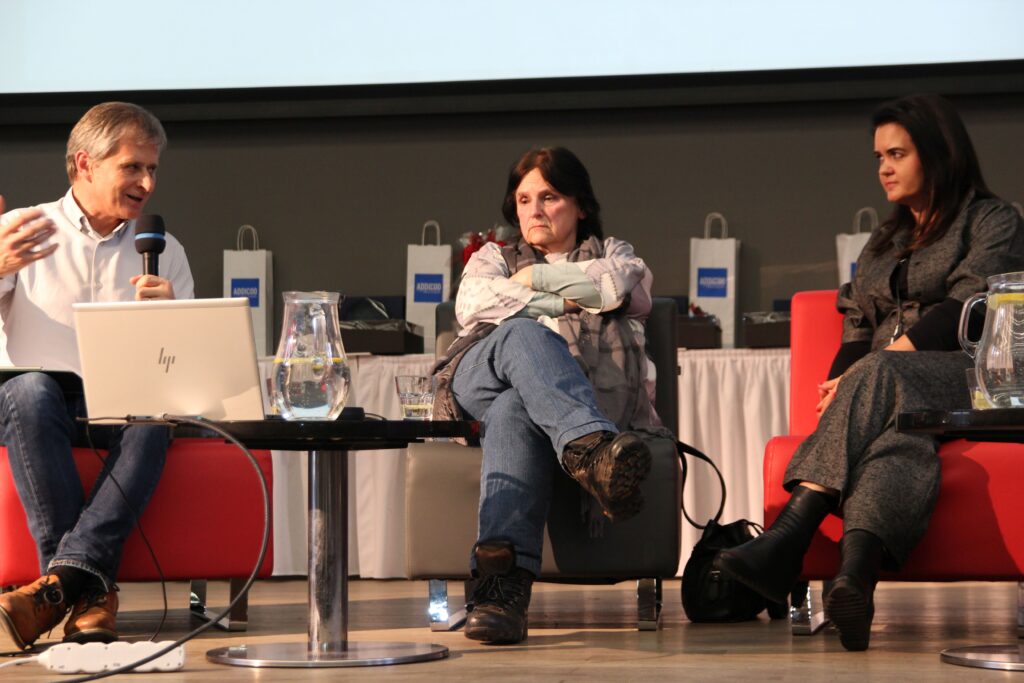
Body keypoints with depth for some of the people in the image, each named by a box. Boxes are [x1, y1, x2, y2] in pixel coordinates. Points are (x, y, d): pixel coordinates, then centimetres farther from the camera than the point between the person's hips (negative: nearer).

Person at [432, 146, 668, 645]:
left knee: (515, 411, -40)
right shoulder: (493, 258, 33)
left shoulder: (611, 254, 31)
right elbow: (473, 304, 7)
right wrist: (563, 303, 3)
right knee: (523, 334, -38)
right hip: (480, 379, 1)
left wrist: (534, 277, 9)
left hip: (594, 398, -1)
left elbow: (619, 284, 2)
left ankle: (502, 577, -63)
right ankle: (593, 452, -66)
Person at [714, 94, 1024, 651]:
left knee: (880, 377, -37)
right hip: (894, 393, 4)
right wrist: (840, 384, -3)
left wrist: (860, 377, -16)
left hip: (968, 381, -4)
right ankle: (855, 579, -67)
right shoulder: (883, 244, 32)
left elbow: (966, 308, -5)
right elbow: (858, 331, 23)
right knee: (901, 433, -35)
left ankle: (787, 541, -58)